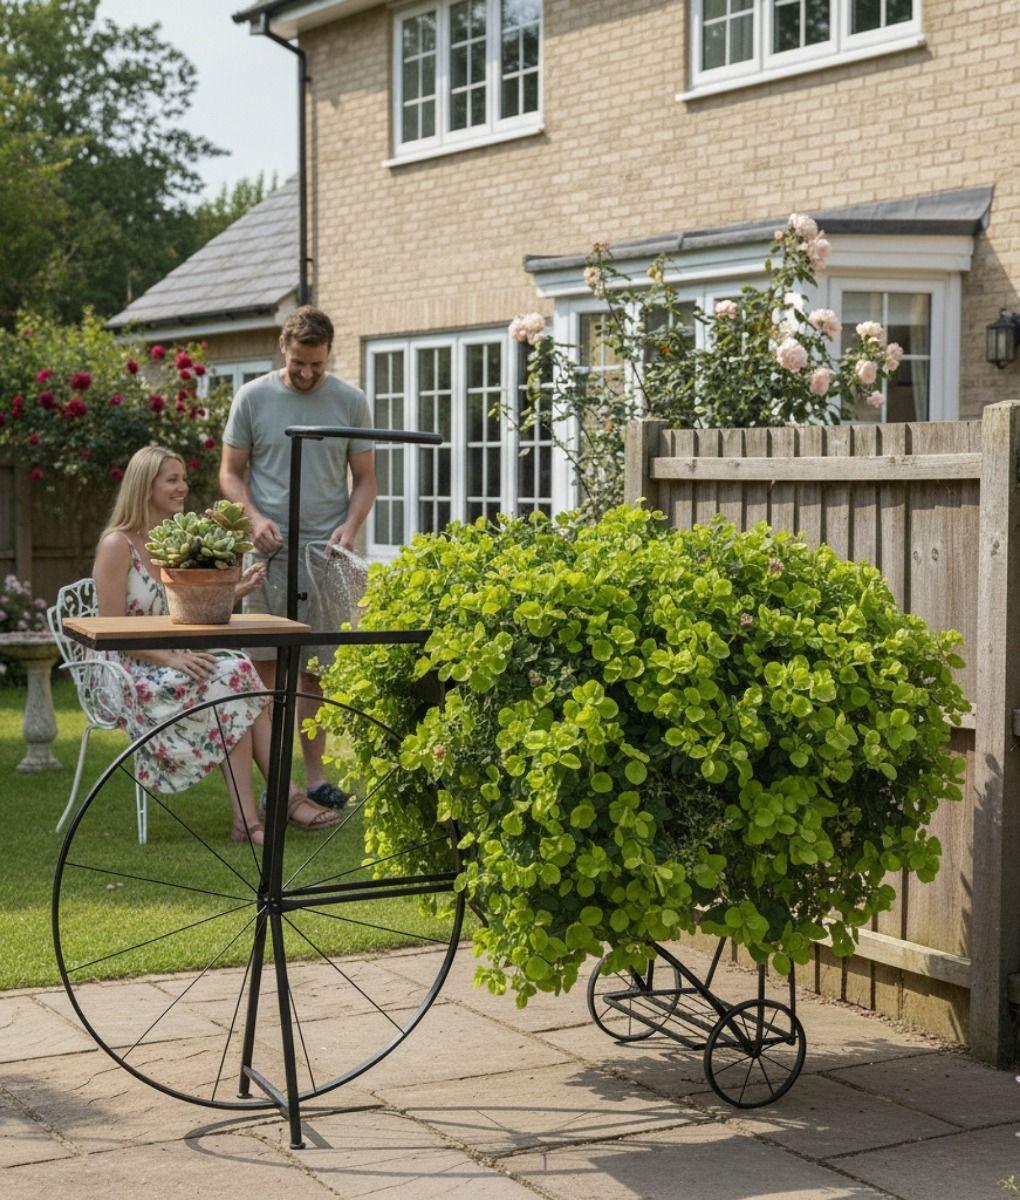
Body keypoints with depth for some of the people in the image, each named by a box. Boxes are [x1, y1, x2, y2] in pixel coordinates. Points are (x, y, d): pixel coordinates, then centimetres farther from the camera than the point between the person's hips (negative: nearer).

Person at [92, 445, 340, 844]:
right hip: (128, 673, -7)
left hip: (172, 660, 7)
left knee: (240, 670, -21)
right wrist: (172, 658, -24)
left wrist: (235, 591, -3)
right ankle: (247, 819, -27)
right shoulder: (117, 545, -12)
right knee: (230, 679, -26)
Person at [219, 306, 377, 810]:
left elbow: (365, 479, 10)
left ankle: (315, 777, 11)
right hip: (269, 550, -1)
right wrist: (254, 518, -10)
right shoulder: (253, 398, 3)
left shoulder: (350, 402, 6)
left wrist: (349, 526, -8)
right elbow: (230, 472, 8)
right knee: (263, 665, -1)